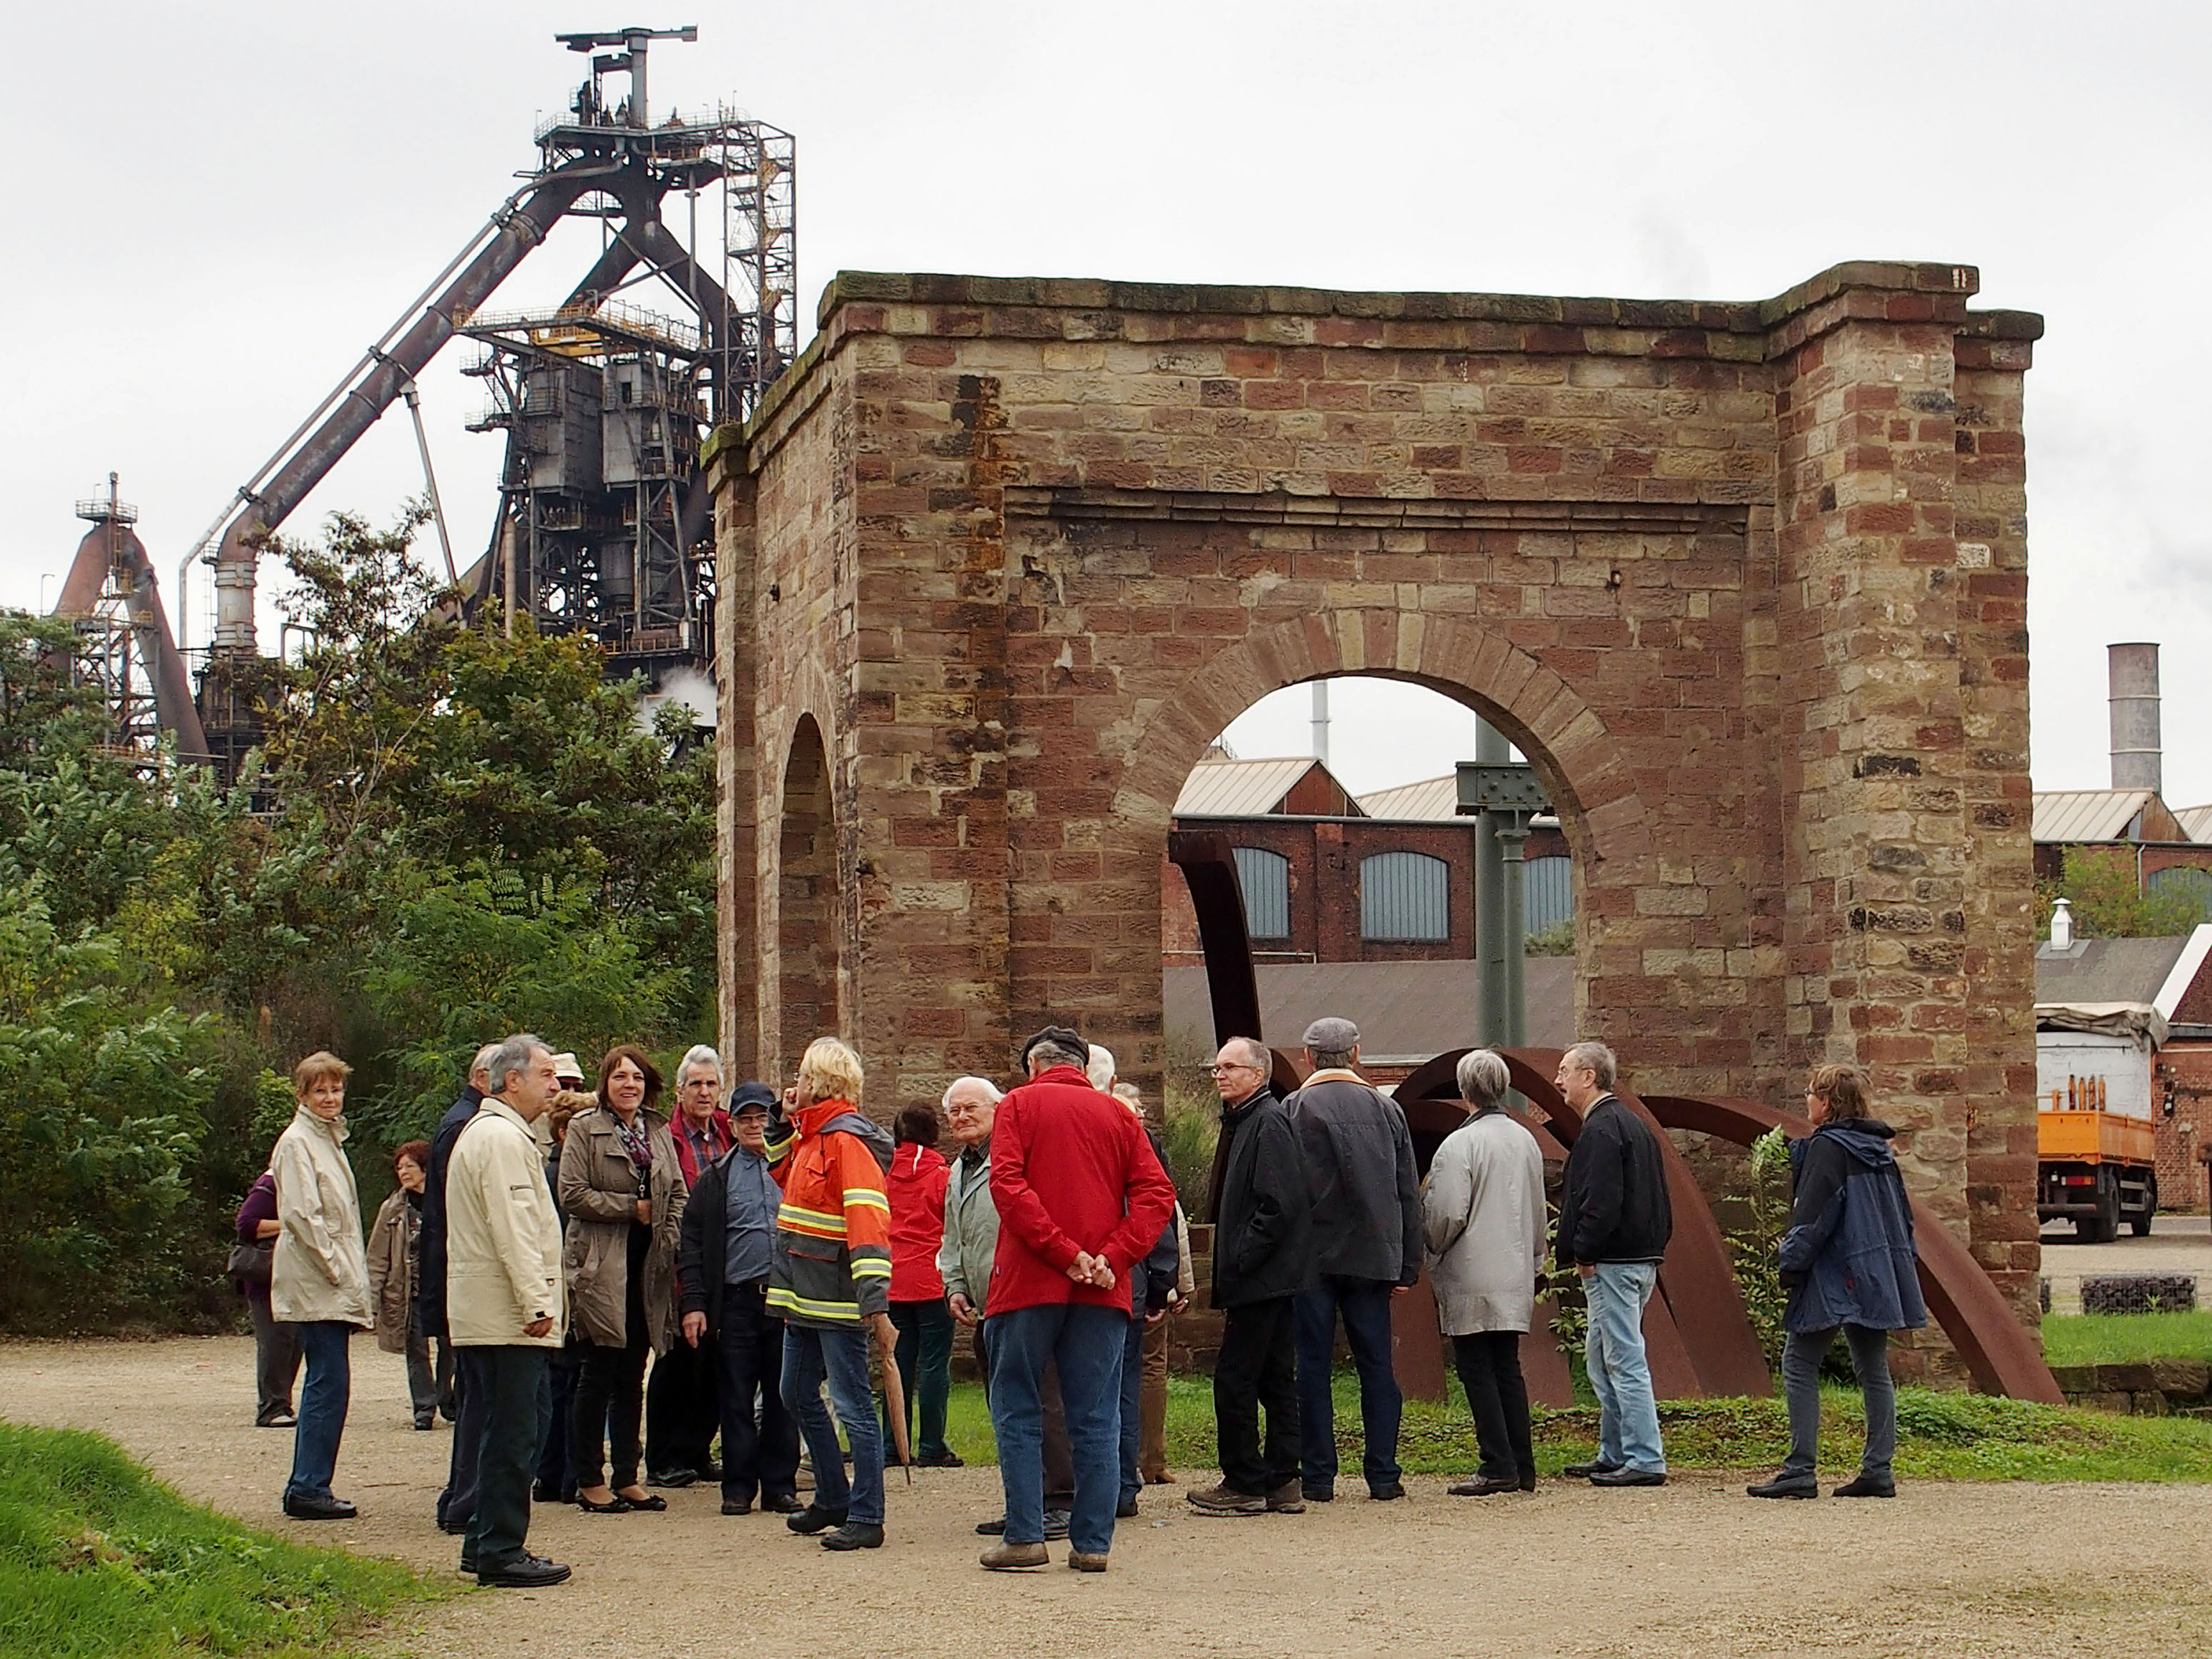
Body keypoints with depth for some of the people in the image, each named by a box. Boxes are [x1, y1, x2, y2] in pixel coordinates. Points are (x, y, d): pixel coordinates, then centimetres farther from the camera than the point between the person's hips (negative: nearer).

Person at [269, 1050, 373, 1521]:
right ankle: (310, 1488, -8)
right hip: (315, 1285, -9)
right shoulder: (296, 1143, -9)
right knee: (329, 1381, -11)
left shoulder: (331, 1140, 19)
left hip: (337, 1284, 9)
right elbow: (301, 1216, -17)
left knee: (326, 1383, 9)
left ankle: (306, 1488, 13)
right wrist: (335, 1267, -16)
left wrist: (353, 1278, 15)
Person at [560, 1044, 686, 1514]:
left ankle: (627, 1478, 15)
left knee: (632, 1378, 9)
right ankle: (590, 1482, 4)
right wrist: (632, 1208, -10)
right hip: (600, 1268, -5)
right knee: (598, 1377, -3)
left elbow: (678, 1194, 16)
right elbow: (573, 1194, -11)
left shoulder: (659, 1131, 14)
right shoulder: (584, 1129, -3)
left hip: (647, 1268, 5)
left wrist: (669, 1240, 0)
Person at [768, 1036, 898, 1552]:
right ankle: (832, 1501, 29)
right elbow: (783, 1173, 35)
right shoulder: (811, 1136, 12)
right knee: (799, 1398, 18)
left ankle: (866, 1519, -3)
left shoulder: (847, 1141, -17)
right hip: (804, 1297, 11)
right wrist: (786, 1123, 18)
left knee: (852, 1406, -6)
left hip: (837, 1300, -11)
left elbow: (869, 1225, -23)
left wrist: (876, 1305, -28)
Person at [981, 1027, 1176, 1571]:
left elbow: (1008, 1185, -11)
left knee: (1018, 1408, 6)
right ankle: (1092, 1542, 4)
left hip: (1031, 1281, -2)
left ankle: (1024, 1536, 1)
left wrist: (1063, 1253, -14)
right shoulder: (1118, 1114, 12)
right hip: (1103, 1290, 3)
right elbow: (1157, 1194, 0)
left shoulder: (1019, 1105, 4)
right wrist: (1112, 1257, -7)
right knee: (1096, 1419, 6)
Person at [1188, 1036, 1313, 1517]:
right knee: (1275, 1378, 11)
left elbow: (1279, 1205, -21)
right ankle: (1281, 1482, 14)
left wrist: (1239, 1262, -19)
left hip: (1261, 1279, -10)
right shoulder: (1243, 1122, 18)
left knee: (1234, 1378, -7)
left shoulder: (1268, 1123, -13)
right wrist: (1232, 1268, 14)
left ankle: (1244, 1484, -2)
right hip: (1270, 1281, 10)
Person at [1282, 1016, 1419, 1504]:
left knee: (1312, 1367, 2)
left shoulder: (1293, 1111, -6)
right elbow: (1409, 1195, 9)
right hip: (1373, 1257, 3)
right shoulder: (1387, 1111, 6)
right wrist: (1406, 1266, 13)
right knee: (1377, 1366, 7)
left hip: (1312, 1257, -3)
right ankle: (1383, 1474, 6)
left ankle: (1317, 1476, 2)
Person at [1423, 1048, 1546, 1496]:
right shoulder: (1525, 1141, 10)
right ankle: (1522, 1466, 13)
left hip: (1471, 1281, -7)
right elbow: (1538, 1212, 18)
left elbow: (1447, 1214, -18)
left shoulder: (1461, 1144, -15)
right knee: (1507, 1369, 12)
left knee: (1477, 1371, -2)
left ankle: (1498, 1467, -6)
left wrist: (1432, 1246, 3)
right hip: (1515, 1277, 7)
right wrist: (1534, 1266, 27)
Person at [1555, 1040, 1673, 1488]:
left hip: (1612, 1263, -11)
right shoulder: (1632, 1124, 18)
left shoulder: (1600, 1129, -14)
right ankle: (1615, 1454, 23)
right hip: (1641, 1257, 11)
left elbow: (1602, 1201, -22)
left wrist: (1584, 1253, -14)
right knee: (1601, 1358, 18)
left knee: (1625, 1360, -8)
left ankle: (1645, 1461, -8)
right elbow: (1656, 1196, 21)